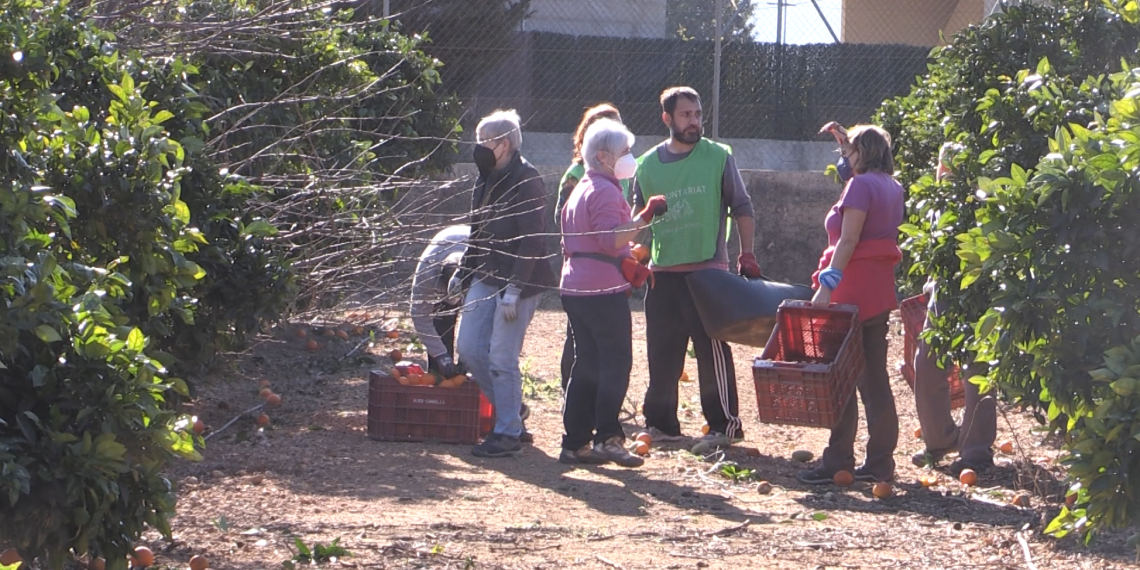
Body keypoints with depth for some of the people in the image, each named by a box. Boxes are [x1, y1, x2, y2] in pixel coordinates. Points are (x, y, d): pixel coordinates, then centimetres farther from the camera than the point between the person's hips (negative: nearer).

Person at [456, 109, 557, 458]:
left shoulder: (527, 181, -13)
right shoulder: (486, 179, 13)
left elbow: (530, 240, -17)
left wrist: (514, 290, -21)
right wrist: (467, 271, 15)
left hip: (517, 282, -9)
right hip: (485, 278, 9)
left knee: (502, 358, -6)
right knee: (468, 349, 6)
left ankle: (508, 433, 3)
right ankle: (511, 410, 22)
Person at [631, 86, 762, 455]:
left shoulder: (719, 157, 0)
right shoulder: (649, 164, 9)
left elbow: (741, 208, 3)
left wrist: (747, 255, -3)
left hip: (708, 272, -4)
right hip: (663, 273, 4)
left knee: (713, 350, -5)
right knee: (661, 353, 9)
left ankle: (724, 424, 2)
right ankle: (661, 424, 20)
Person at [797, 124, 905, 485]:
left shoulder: (861, 185, -11)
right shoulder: (892, 188, 16)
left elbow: (848, 240, -18)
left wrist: (827, 284, -22)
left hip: (855, 289, -9)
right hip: (880, 288, 9)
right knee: (874, 377, 10)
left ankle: (838, 461, -3)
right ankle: (880, 461, 10)